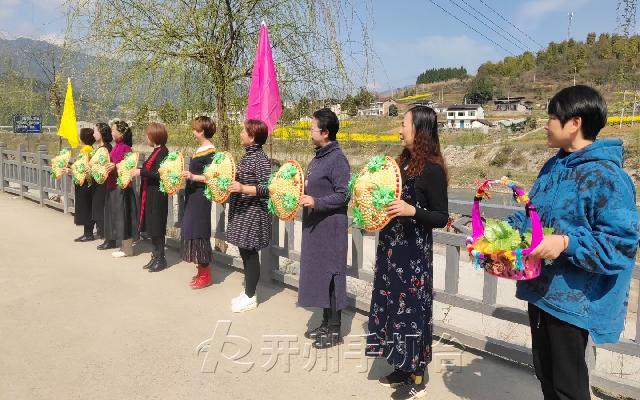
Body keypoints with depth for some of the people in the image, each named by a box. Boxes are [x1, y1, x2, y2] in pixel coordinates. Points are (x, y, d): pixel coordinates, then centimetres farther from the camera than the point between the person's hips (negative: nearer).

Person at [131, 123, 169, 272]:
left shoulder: (163, 151, -15)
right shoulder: (157, 151, 13)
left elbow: (159, 174, -22)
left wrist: (141, 172, -20)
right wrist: (139, 170, 16)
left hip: (157, 195, -9)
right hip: (150, 193, 9)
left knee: (157, 227, -2)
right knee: (151, 226, 13)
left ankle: (161, 259, 7)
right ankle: (155, 256, 21)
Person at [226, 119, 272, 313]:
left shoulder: (260, 159, -17)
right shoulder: (247, 155, 11)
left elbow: (266, 188, -23)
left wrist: (243, 189, -30)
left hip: (253, 214, -9)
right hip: (241, 212, 9)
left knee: (250, 254, 1)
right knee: (244, 253, 16)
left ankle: (251, 298, 13)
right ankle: (247, 292, 29)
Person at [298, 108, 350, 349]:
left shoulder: (337, 159, -15)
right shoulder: (318, 157, 12)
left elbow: (344, 195, -19)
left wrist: (316, 203, -24)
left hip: (330, 228, -9)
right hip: (315, 226, 9)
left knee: (330, 275, 0)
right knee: (318, 273, 14)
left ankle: (334, 330, 12)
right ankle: (326, 323, 28)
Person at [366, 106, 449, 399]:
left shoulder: (431, 169, -14)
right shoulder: (403, 160, 9)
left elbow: (441, 217, -13)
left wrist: (412, 211, -27)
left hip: (414, 251, -8)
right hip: (391, 246, 8)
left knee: (411, 307, 0)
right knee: (393, 304, 13)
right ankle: (402, 369, 28)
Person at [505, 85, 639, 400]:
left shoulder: (605, 177, -20)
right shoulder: (553, 167, 7)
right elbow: (531, 214, 16)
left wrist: (566, 244, -31)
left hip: (573, 299, -8)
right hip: (541, 289, 8)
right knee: (544, 372, 23)